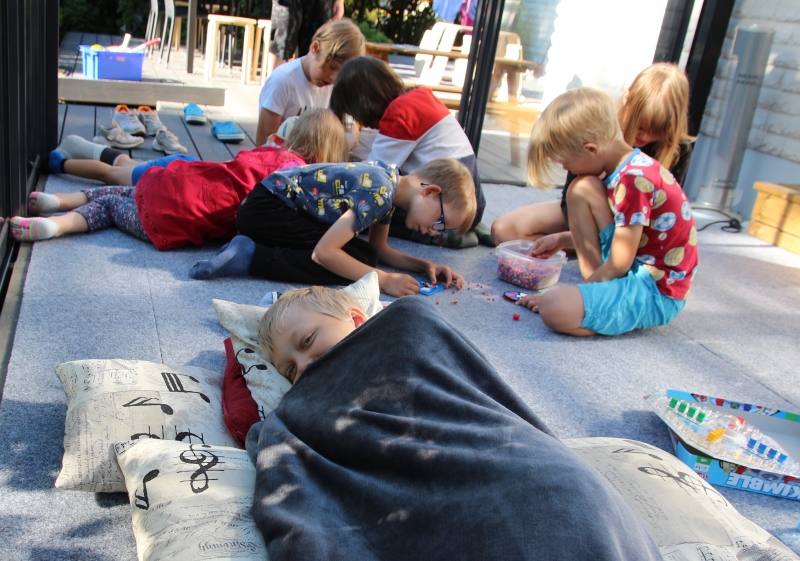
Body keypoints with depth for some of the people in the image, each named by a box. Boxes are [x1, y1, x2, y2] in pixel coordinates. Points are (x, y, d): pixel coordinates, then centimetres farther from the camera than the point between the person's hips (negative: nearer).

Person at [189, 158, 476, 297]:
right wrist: (384, 280, -21)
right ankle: (252, 256, -16)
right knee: (357, 259, -17)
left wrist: (426, 266, -1)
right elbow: (323, 252, -27)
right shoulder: (378, 193, -23)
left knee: (362, 256, 3)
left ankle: (251, 247, 5)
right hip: (265, 208, -10)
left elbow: (380, 250, 12)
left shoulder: (390, 179, 5)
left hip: (288, 205, 10)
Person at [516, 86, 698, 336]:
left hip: (656, 293, -10)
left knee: (554, 309, -33)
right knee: (582, 189, 0)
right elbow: (623, 232, 22)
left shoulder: (634, 180, -22)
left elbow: (619, 265, -20)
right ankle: (595, 289, -1)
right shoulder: (633, 168, 8)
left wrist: (570, 294, -9)